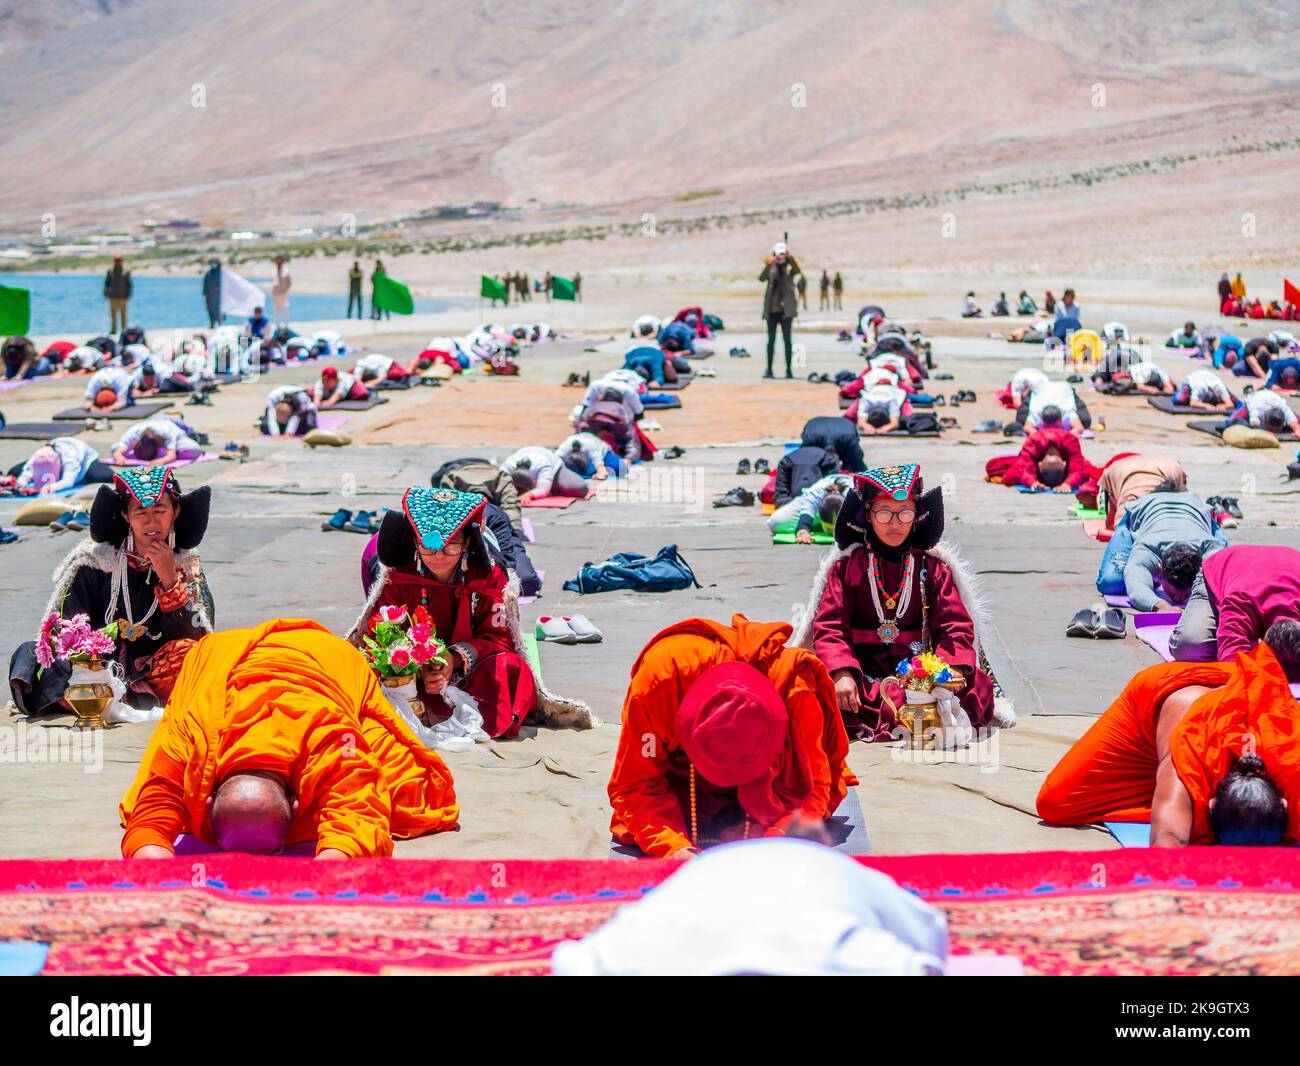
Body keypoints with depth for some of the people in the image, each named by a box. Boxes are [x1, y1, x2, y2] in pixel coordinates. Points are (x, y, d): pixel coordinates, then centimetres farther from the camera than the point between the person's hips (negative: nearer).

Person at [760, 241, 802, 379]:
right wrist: (768, 265, -32)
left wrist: (790, 258, -36)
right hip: (772, 308, 2)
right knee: (771, 339, 6)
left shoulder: (790, 266, 0)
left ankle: (789, 369, -4)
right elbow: (761, 278, -15)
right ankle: (769, 369, 10)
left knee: (787, 338, -6)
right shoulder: (771, 267, 2)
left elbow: (797, 271, -21)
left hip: (786, 308, -2)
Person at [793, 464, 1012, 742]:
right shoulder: (847, 565, 8)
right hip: (863, 673, -1)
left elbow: (955, 627, 5)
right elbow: (830, 627, -1)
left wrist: (951, 671, -18)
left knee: (978, 684, -27)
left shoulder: (933, 567, 12)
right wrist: (842, 674, -22)